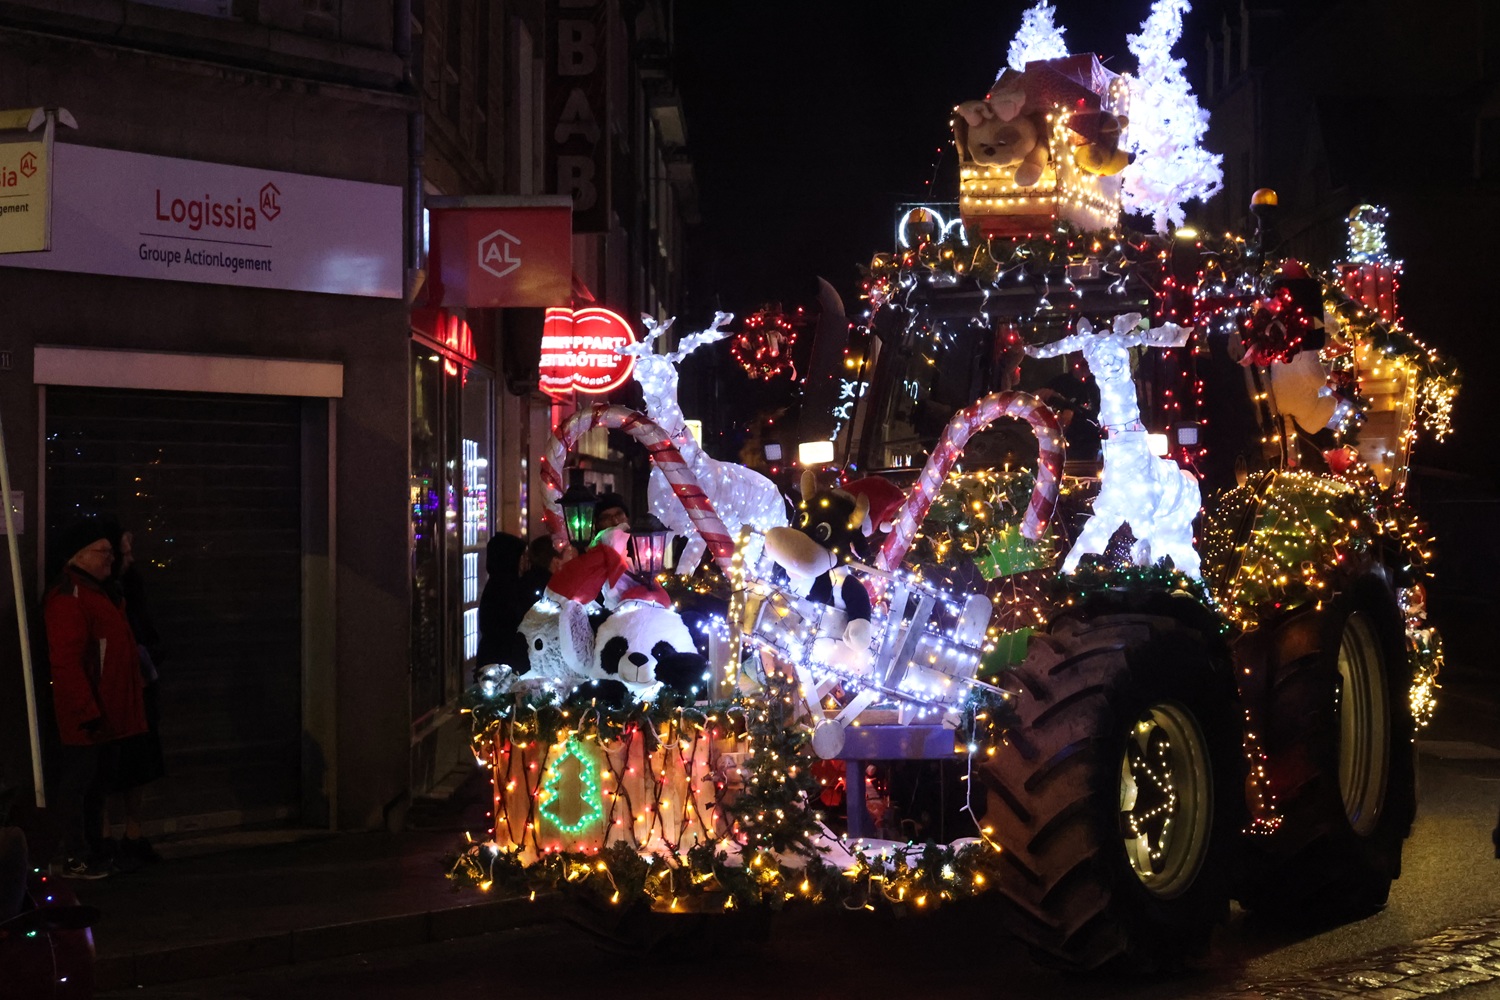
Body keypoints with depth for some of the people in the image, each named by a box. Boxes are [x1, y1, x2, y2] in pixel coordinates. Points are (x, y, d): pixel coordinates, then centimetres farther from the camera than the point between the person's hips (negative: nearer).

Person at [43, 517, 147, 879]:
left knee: (97, 784, 16)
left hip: (109, 716, 10)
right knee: (77, 785, -1)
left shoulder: (98, 592, 16)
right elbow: (66, 662, -23)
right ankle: (74, 860, 6)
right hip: (85, 718, -10)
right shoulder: (68, 598, -16)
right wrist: (88, 712, -24)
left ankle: (93, 852, 25)